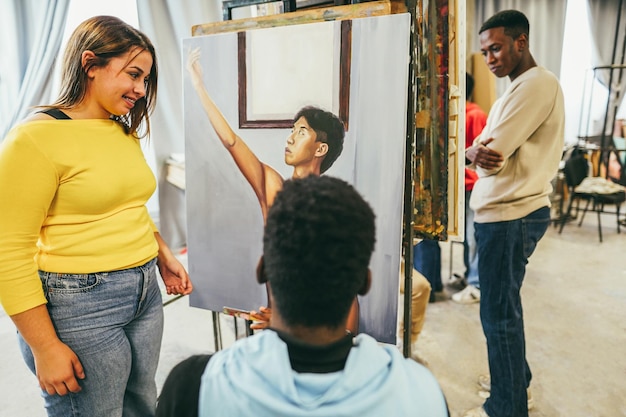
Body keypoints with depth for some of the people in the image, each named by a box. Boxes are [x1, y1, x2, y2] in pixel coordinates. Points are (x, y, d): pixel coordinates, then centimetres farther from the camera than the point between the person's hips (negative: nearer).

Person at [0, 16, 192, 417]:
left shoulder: (126, 132, 8)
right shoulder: (36, 137, -14)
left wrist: (165, 256, 15)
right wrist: (45, 347, -14)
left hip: (146, 293, 7)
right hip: (80, 305, -7)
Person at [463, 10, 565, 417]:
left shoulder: (537, 83, -14)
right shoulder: (520, 87, 18)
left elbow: (491, 155, -22)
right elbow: (489, 151, 11)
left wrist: (475, 151, -2)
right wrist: (478, 152, -10)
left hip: (511, 215, -10)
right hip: (504, 211, 10)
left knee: (499, 312, 0)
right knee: (503, 306, 19)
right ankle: (516, 382, 36)